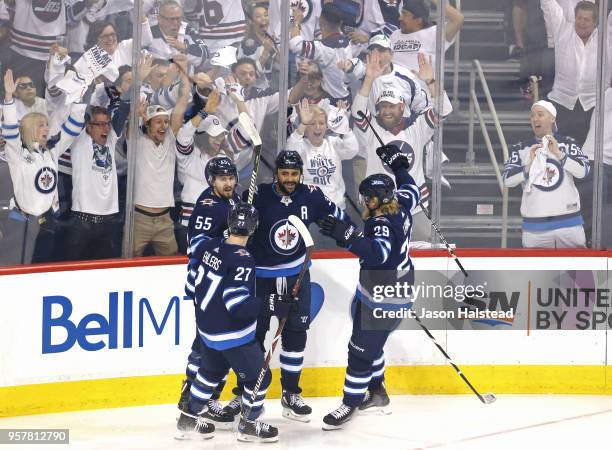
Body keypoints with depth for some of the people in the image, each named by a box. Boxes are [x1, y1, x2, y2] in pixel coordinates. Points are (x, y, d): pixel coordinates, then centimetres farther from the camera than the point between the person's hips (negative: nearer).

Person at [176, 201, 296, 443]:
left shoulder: (211, 246, -4)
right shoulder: (242, 261, -26)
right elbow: (237, 302, -31)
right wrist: (269, 304, -31)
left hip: (206, 328, 8)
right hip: (233, 335, -8)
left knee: (211, 371, 28)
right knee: (259, 377, 10)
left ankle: (189, 419, 32)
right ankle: (248, 426, 22)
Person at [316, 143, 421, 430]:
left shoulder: (382, 223, -28)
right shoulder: (400, 205, 0)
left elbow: (379, 252, -46)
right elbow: (411, 190, 23)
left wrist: (347, 236, -55)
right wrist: (398, 165, 34)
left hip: (383, 301, -11)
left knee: (361, 350, -2)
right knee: (369, 343, 22)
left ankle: (350, 405, 9)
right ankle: (377, 394, 35)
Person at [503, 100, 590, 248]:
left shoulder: (567, 143, 6)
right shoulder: (521, 149, 7)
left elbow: (583, 171, -8)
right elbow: (507, 180, -4)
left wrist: (559, 153, -15)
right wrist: (529, 166, -17)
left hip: (568, 222, 0)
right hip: (535, 227, 1)